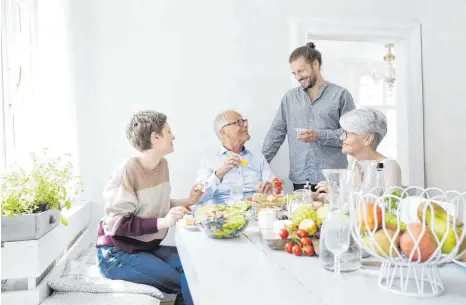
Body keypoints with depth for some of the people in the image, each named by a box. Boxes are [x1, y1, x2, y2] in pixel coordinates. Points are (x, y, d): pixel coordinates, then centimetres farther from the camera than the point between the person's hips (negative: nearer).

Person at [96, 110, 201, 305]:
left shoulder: (163, 165, 2)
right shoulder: (128, 171, -22)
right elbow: (117, 223, -23)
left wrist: (187, 202, 1)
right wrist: (163, 222, -29)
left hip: (148, 247, 8)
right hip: (118, 254, -7)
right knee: (188, 284, -16)